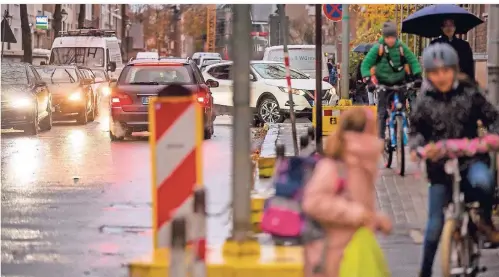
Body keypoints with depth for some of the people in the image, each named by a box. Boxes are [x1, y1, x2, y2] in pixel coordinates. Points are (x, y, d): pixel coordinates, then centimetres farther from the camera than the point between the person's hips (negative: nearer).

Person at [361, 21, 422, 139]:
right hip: (383, 84, -2)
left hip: (399, 82, 2)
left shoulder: (401, 47, -9)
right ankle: (381, 137, -4)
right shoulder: (378, 48, -14)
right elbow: (366, 64, -13)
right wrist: (368, 80, -25)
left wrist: (417, 76, -15)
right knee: (382, 112, -7)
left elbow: (413, 61, -3)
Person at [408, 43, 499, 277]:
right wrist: (416, 147, -13)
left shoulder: (469, 93, -3)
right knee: (435, 224, 3)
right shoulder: (424, 100, -1)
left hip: (471, 159, -1)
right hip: (440, 165, 1)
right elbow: (416, 130, 8)